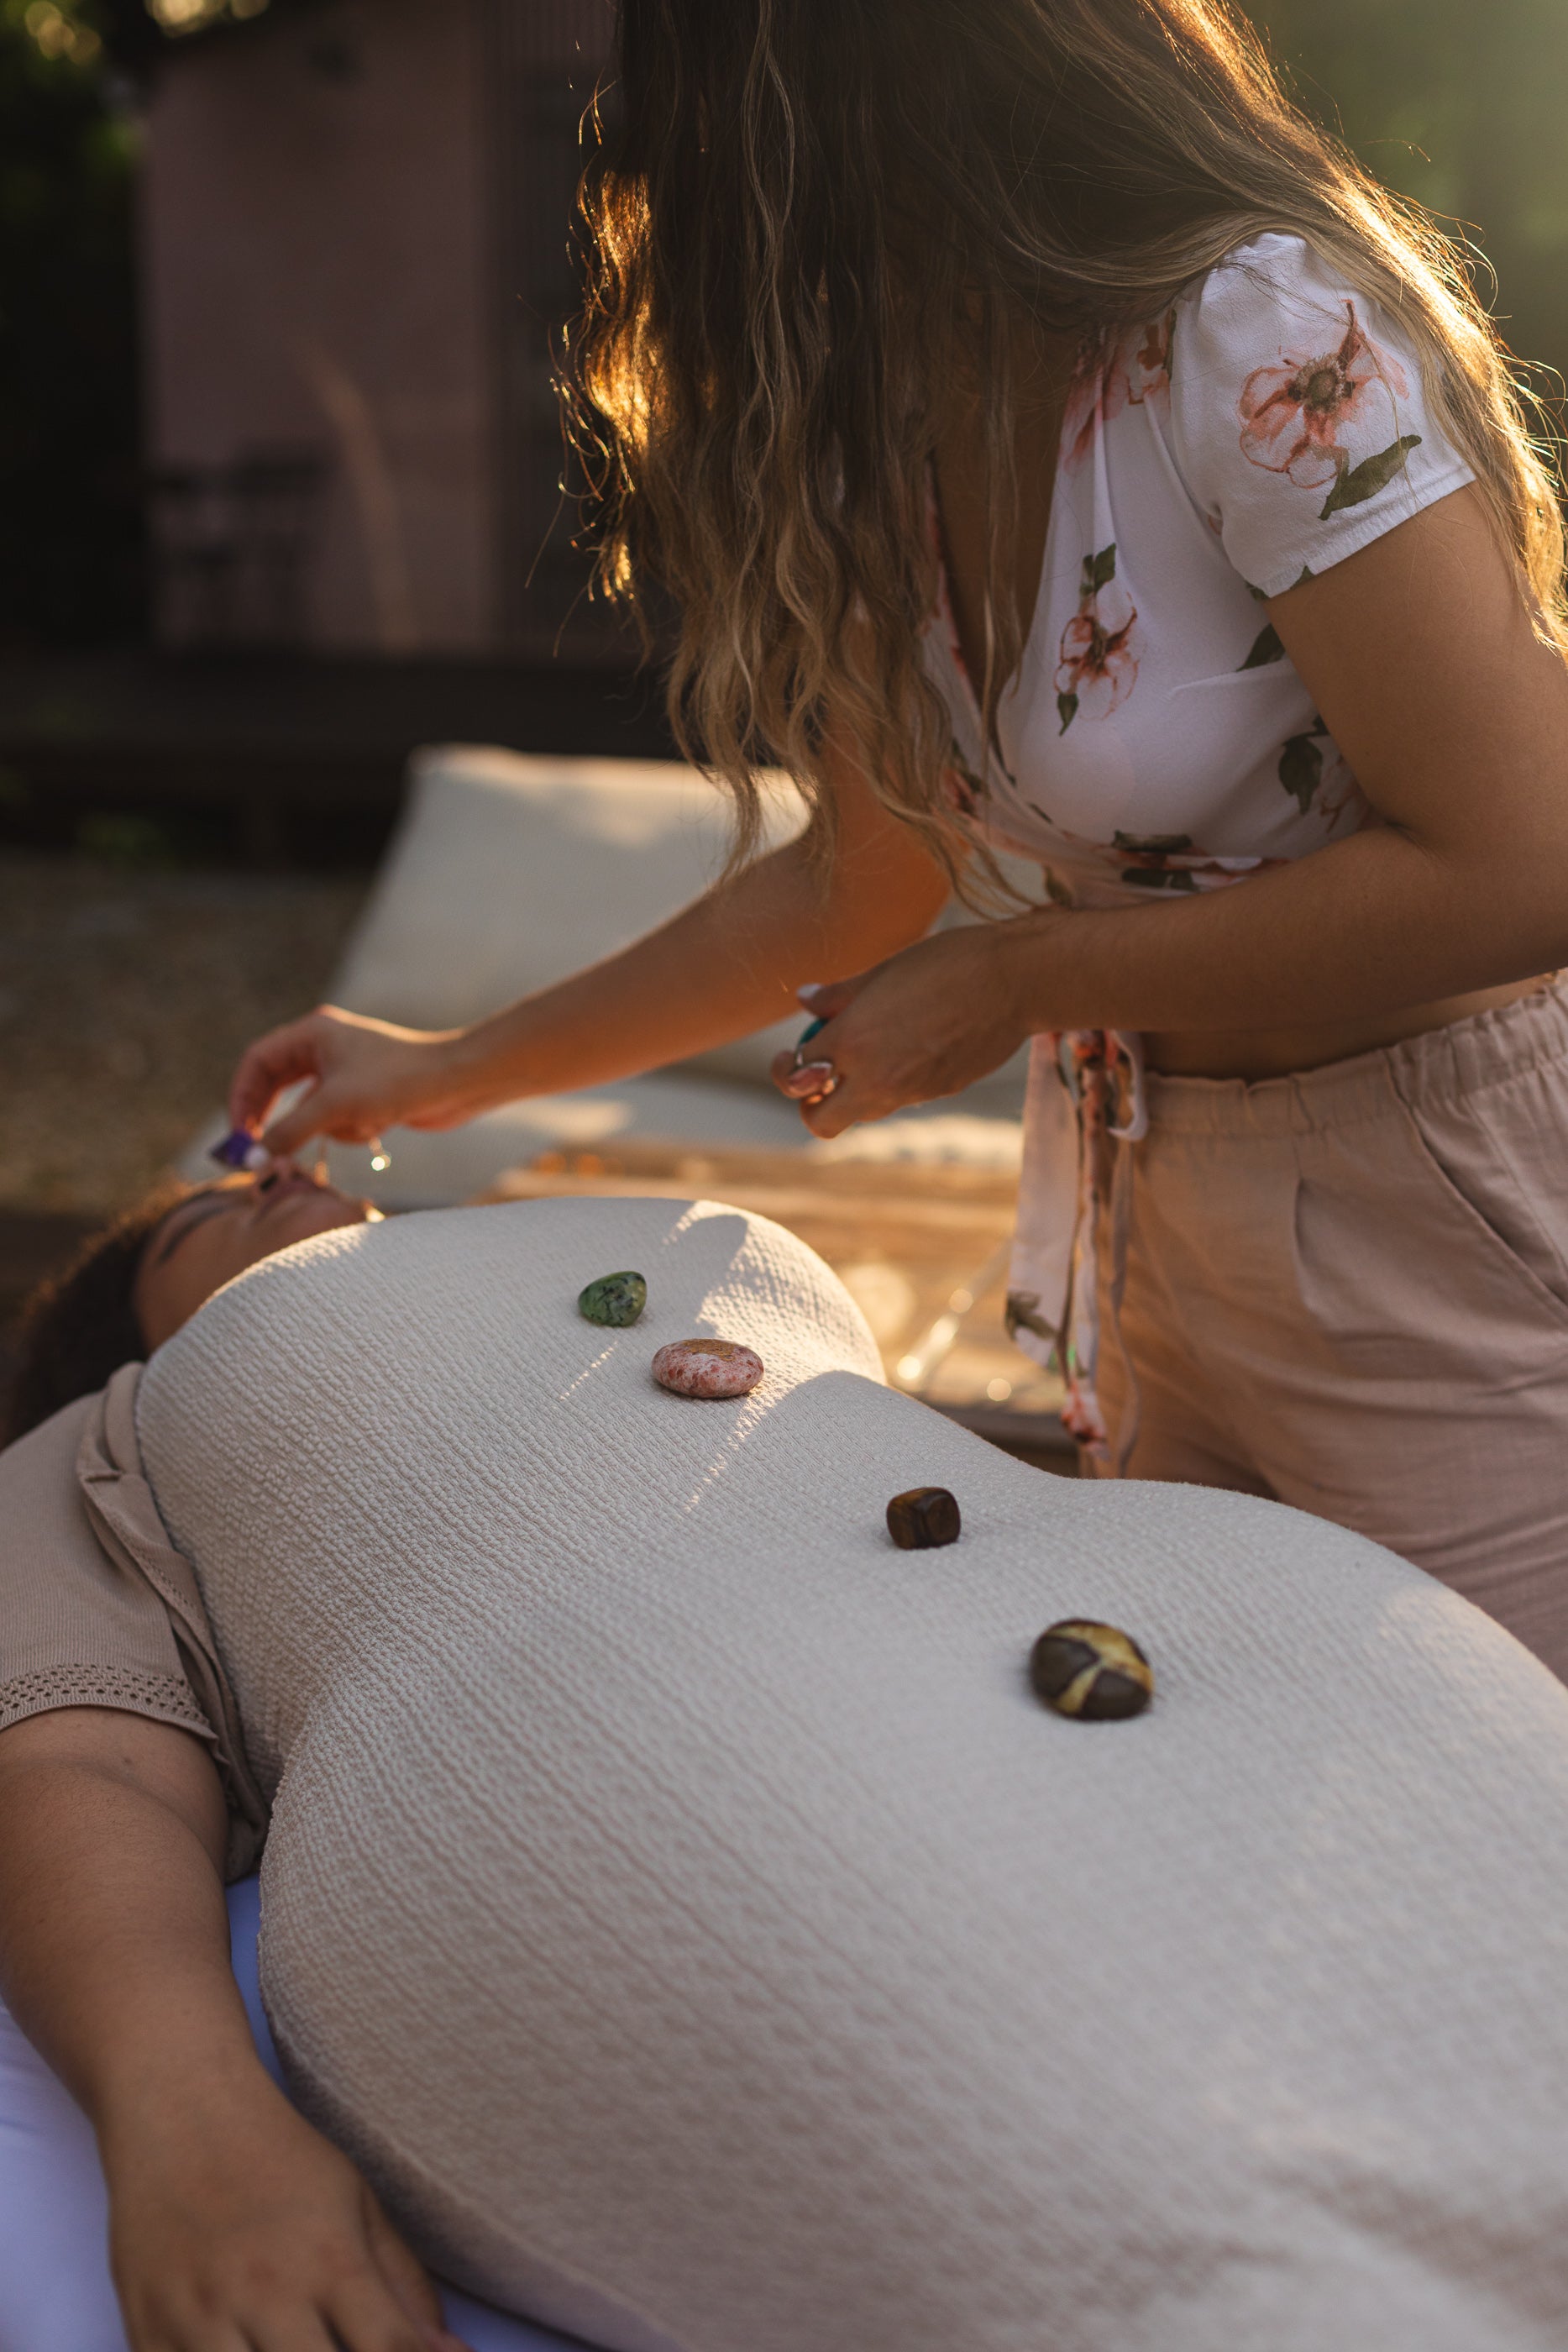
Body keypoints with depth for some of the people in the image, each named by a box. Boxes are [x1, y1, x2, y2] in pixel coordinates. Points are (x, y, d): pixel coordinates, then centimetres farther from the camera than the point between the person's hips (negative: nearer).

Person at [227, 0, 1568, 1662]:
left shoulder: (1265, 342, -20)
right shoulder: (888, 437, 4)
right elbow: (860, 883, 13)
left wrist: (1019, 979, -16)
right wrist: (454, 1073, 15)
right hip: (1159, 1240, 7)